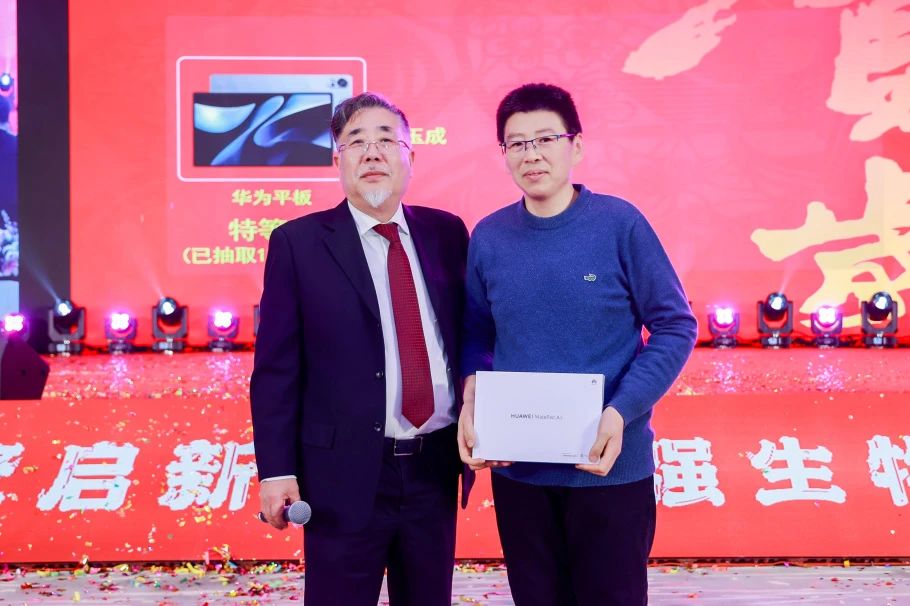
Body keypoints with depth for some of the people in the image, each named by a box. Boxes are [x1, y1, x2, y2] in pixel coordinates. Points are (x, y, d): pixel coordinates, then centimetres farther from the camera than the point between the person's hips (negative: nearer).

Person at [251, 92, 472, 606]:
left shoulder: (446, 233, 6)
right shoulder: (298, 243, -4)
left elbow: (469, 336, 11)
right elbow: (276, 368, -5)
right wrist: (276, 470, -10)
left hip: (437, 467, 4)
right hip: (346, 471, -3)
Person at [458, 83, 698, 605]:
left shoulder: (620, 224, -9)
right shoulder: (488, 238, 1)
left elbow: (675, 327, -6)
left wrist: (620, 413, -18)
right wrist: (472, 398, -10)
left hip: (610, 465, -3)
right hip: (517, 467, 3)